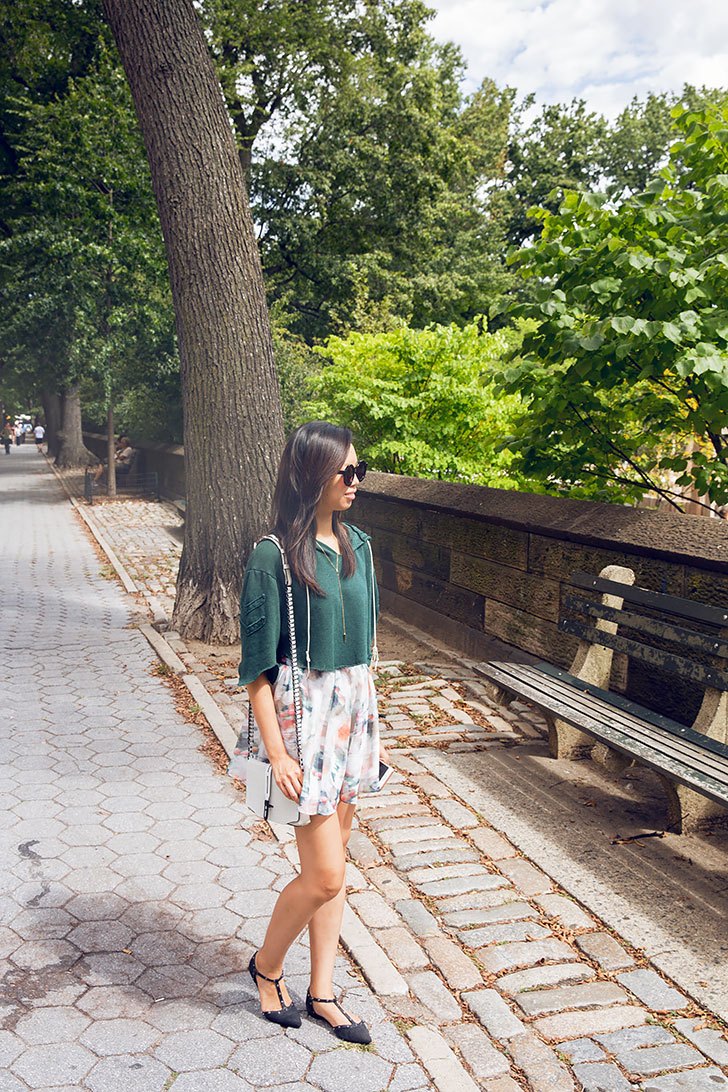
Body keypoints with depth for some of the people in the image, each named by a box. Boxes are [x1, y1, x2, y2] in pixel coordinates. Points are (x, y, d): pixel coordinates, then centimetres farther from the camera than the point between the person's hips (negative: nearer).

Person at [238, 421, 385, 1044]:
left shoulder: (358, 547, 5)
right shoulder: (274, 556, -15)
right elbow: (257, 665, -13)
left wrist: (373, 725, 14)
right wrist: (276, 752, -15)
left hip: (353, 712, 7)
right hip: (303, 713, -6)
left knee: (333, 868, 15)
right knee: (325, 875, -1)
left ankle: (322, 993, 31)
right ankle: (267, 965, 28)